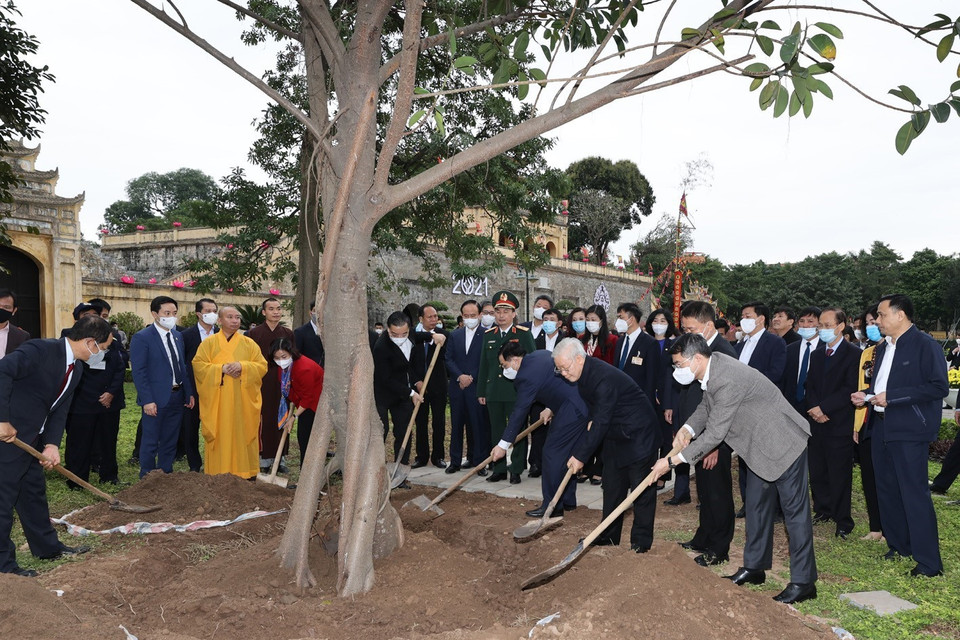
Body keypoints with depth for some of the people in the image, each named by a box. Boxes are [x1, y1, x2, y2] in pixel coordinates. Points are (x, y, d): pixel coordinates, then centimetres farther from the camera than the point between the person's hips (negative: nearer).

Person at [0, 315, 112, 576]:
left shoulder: (76, 368, 7)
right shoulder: (41, 350, -22)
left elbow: (60, 410, 6)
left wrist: (52, 444, -8)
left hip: (32, 439, 9)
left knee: (35, 491, 20)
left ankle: (47, 546, 34)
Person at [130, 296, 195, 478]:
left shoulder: (178, 336, 11)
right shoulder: (141, 338, -10)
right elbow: (138, 372, -14)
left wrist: (189, 393, 10)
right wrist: (147, 400, -19)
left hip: (177, 397, 6)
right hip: (156, 399, -6)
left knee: (170, 441, 15)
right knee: (150, 442, 5)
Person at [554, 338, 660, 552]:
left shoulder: (604, 378, -32)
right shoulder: (584, 371, -4)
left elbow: (600, 423, -30)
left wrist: (580, 455, -25)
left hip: (638, 436, -9)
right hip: (614, 435, 9)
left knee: (642, 488, 1)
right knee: (612, 486, 13)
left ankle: (641, 540, 13)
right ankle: (609, 535, 24)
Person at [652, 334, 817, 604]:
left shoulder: (728, 380, -32)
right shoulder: (713, 365, -3)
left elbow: (714, 434, -28)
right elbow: (707, 405, 12)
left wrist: (672, 461, -22)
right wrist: (688, 428, -9)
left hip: (783, 443, -10)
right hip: (759, 445, 10)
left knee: (794, 509, -2)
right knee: (756, 506, 17)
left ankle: (803, 582, 7)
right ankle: (754, 567, 29)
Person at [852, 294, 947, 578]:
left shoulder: (925, 345, -10)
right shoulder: (883, 347, 14)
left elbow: (938, 387, -18)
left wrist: (891, 397, -20)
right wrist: (866, 395, 3)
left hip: (909, 431, -8)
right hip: (882, 428, 8)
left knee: (915, 494, -5)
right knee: (887, 490, 15)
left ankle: (929, 562, 4)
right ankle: (899, 546, 29)